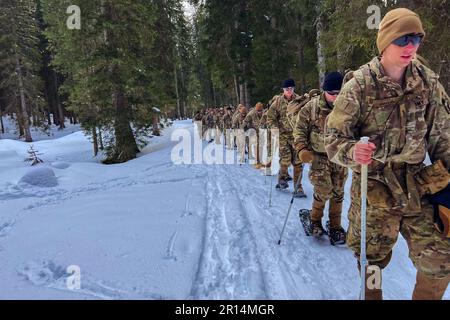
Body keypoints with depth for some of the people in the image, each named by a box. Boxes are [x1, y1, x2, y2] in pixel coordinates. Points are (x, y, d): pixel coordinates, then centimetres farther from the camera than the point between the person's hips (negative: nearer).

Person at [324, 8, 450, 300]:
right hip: (374, 186, -3)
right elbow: (334, 138, -12)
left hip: (416, 184, 4)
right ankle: (371, 295, 40)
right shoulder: (359, 86, -12)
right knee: (372, 259, 11)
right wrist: (352, 151, -32)